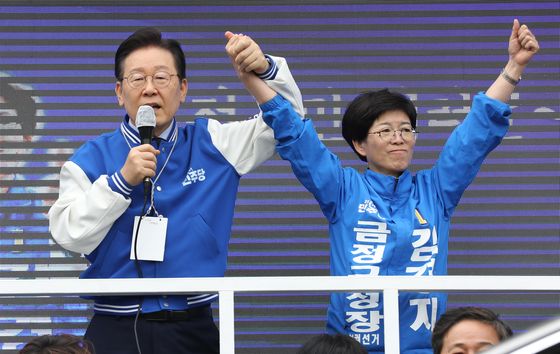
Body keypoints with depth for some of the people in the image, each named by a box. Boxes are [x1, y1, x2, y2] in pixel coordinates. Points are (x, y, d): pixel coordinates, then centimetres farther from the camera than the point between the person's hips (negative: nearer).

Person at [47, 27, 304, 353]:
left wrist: (264, 69, -10)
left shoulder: (211, 144, 8)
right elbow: (70, 236, -8)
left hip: (192, 328, 1)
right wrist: (122, 180, -17)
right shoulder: (93, 158, 3)